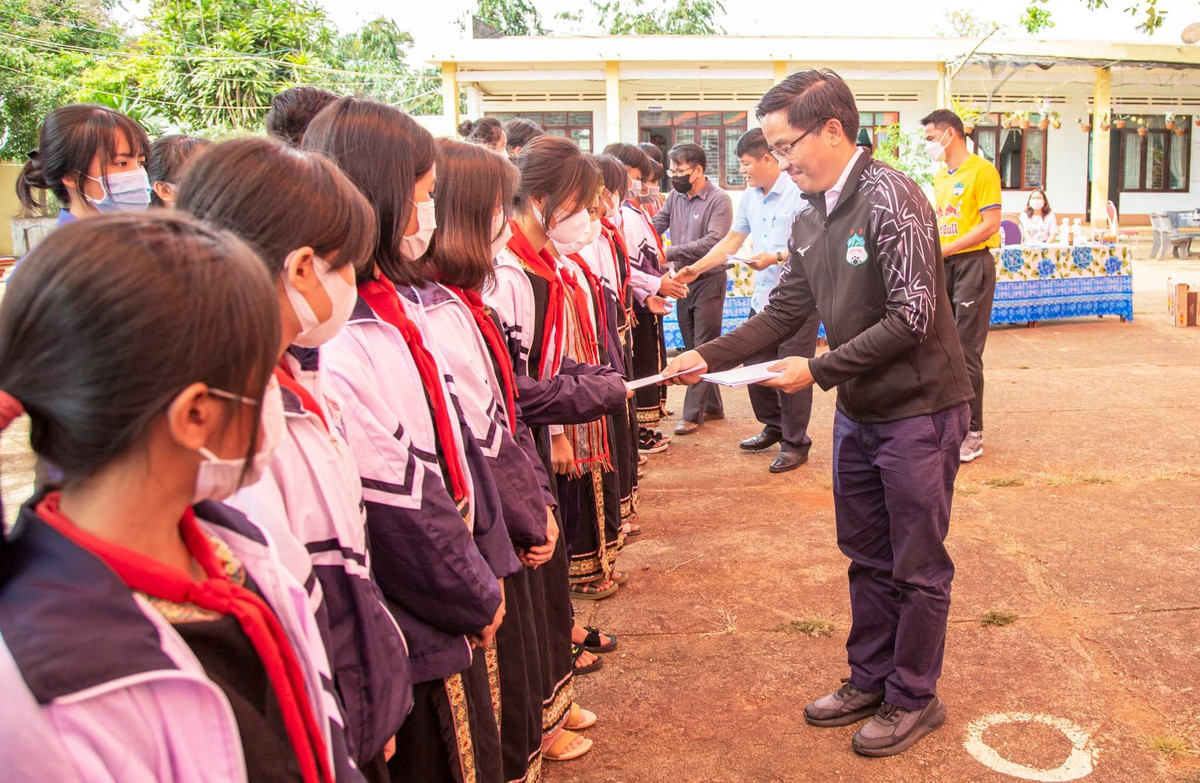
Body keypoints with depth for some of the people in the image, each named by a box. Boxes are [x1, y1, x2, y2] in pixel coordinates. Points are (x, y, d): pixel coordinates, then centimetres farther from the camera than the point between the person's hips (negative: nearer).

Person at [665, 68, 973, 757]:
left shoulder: (891, 198, -18)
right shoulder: (811, 221, 7)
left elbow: (912, 317, -22)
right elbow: (784, 312, 11)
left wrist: (820, 371, -19)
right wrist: (708, 356, 1)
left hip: (920, 409, -8)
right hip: (860, 411, 8)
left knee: (917, 565, 6)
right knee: (867, 556, 18)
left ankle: (914, 699, 22)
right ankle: (870, 679, 34)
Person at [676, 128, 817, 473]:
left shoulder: (798, 194, -14)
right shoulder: (750, 196, 12)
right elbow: (731, 241, 19)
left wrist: (776, 258, -23)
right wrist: (696, 269, 14)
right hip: (762, 298, 8)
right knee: (755, 368, 14)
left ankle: (796, 443, 13)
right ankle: (774, 427, 35)